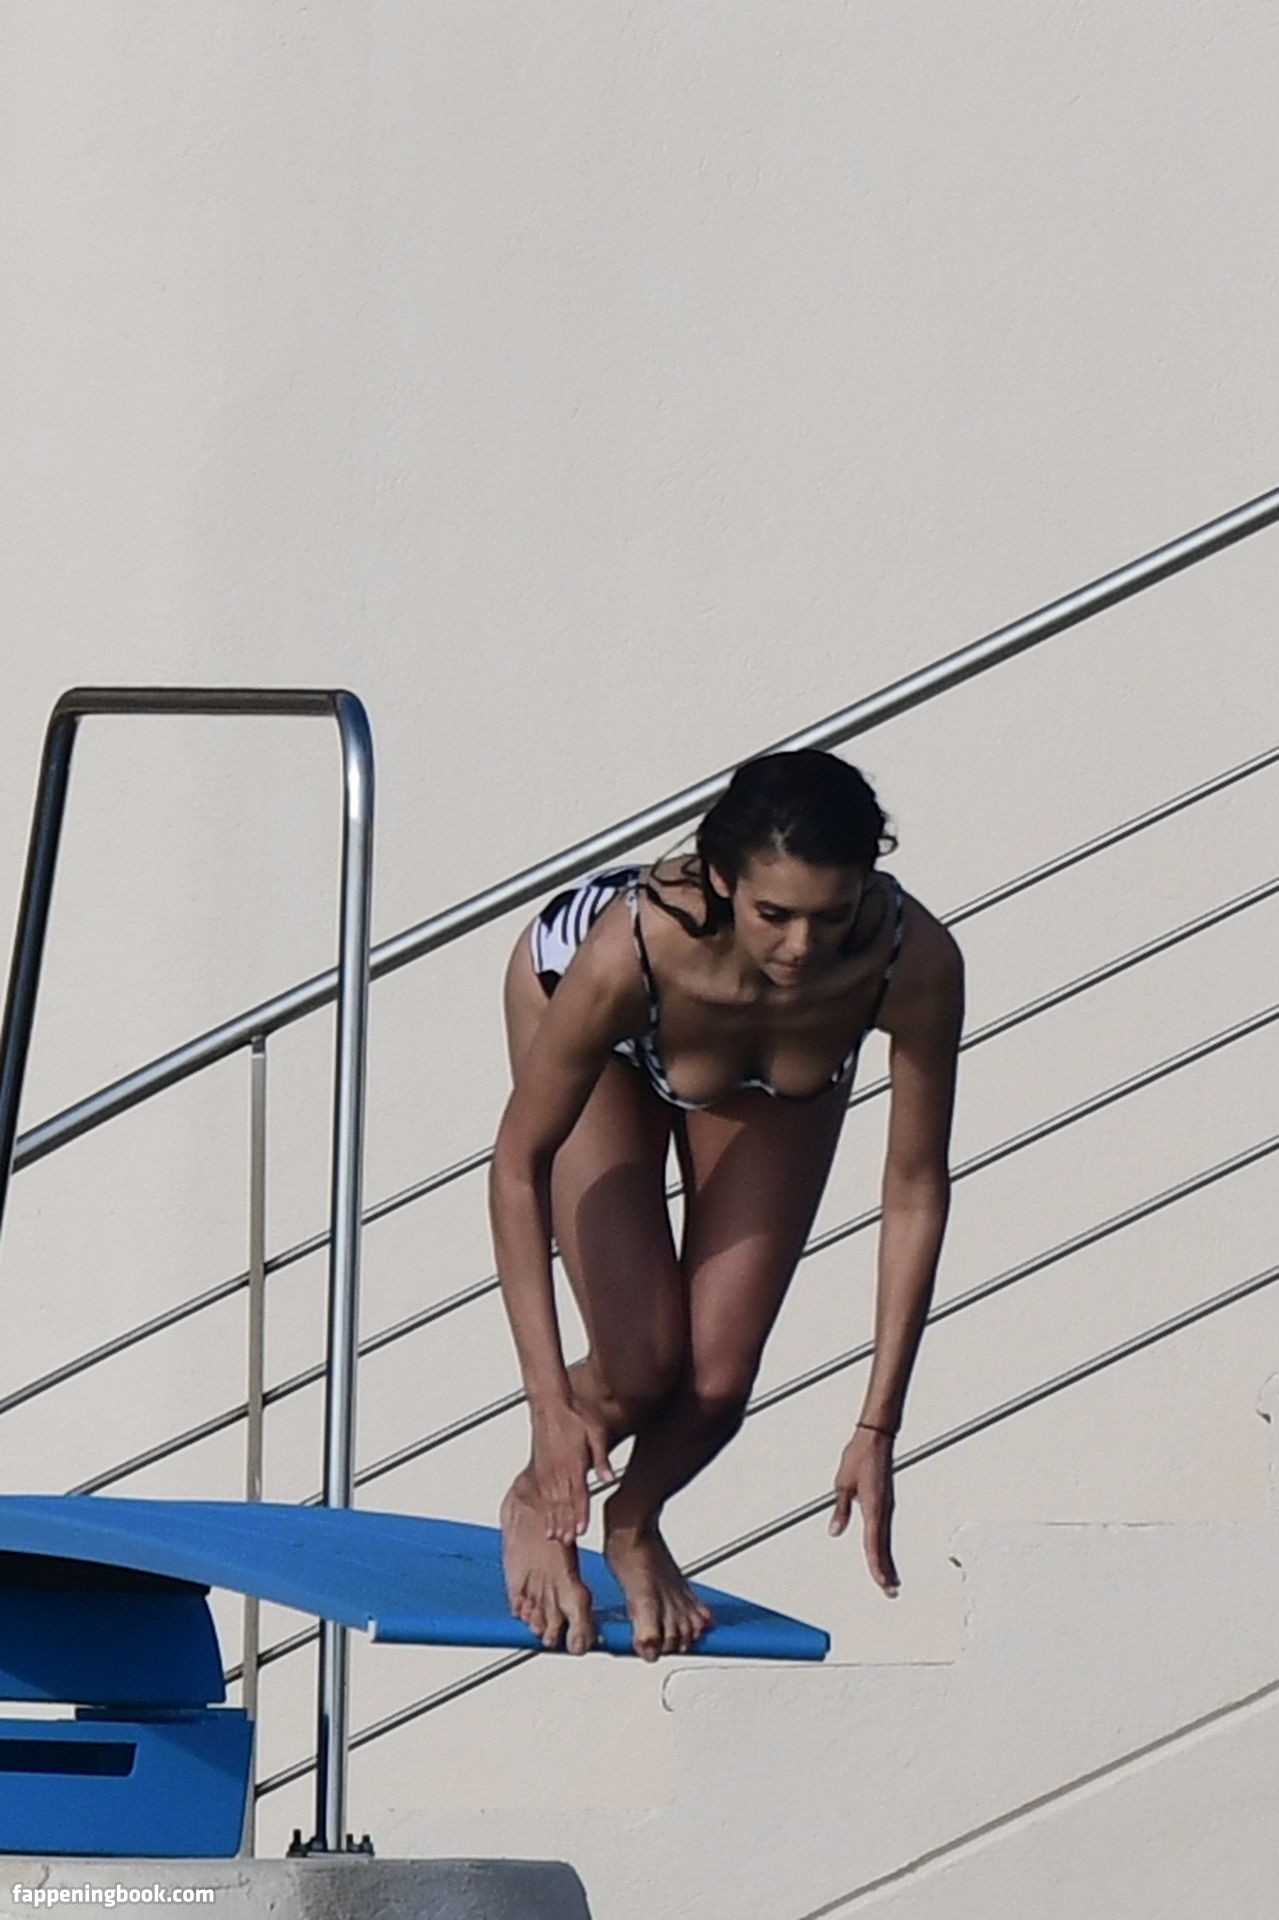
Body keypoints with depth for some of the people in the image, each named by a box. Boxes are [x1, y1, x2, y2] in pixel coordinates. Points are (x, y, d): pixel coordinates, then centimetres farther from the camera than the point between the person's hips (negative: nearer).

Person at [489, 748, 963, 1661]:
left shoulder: (916, 964, -41)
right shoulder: (629, 951, -45)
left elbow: (916, 1189, -28)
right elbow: (521, 1162, -30)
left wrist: (877, 1428, -27)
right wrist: (553, 1402, -32)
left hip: (778, 1082, 2)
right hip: (591, 1021, -2)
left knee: (720, 1379, -6)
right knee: (642, 1366, -14)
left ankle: (636, 1527, 28)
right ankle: (539, 1505, 21)